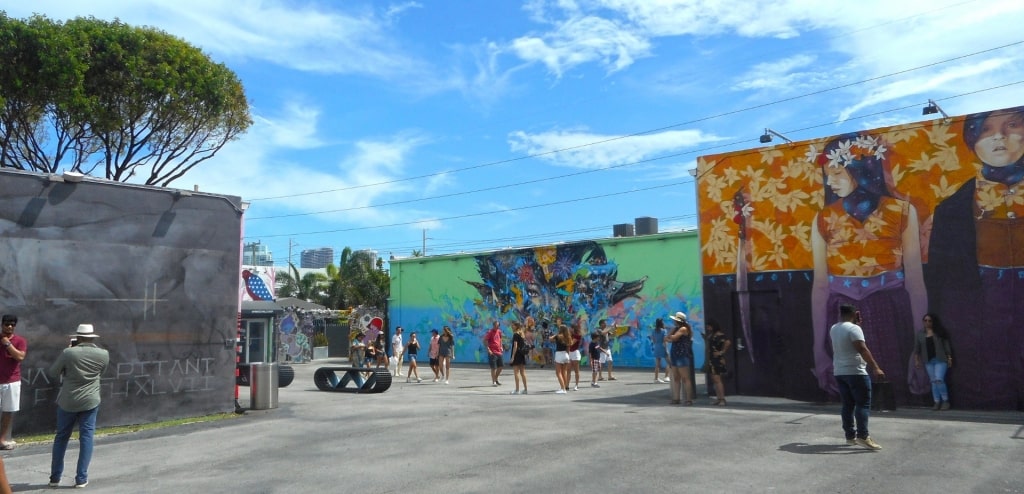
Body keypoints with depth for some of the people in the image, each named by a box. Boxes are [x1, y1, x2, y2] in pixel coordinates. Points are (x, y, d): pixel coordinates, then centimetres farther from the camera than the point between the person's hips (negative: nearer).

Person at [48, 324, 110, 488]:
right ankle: (81, 478, 6)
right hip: (90, 402, 0)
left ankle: (55, 477, 22)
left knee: (61, 437, 15)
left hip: (67, 402, 0)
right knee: (86, 438, 6)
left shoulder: (68, 353, -11)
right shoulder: (104, 354, -5)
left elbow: (52, 373, 1)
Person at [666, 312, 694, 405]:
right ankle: (676, 398, 14)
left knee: (685, 378, -8)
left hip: (683, 356, -9)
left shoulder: (683, 329, -10)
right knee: (676, 378, 10)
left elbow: (673, 338, -19)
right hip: (675, 356, 9)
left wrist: (669, 336, 2)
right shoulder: (676, 328, 18)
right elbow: (667, 338, 13)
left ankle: (689, 399, -7)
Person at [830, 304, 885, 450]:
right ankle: (863, 436, -15)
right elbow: (862, 349, -21)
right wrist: (876, 368, -22)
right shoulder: (854, 328, -13)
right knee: (863, 403, -7)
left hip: (839, 372, 8)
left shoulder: (833, 329, 12)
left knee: (848, 404, 11)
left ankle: (850, 435, 12)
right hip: (855, 372, -8)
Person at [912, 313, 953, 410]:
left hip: (940, 360, -3)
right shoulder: (920, 333, 8)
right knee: (933, 381, 4)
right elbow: (916, 348, 10)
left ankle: (945, 401, -1)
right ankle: (937, 402, 9)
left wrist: (949, 358, -4)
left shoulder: (939, 332, 1)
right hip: (928, 361, 4)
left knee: (939, 379, -15)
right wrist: (916, 359, 5)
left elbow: (946, 345, 1)